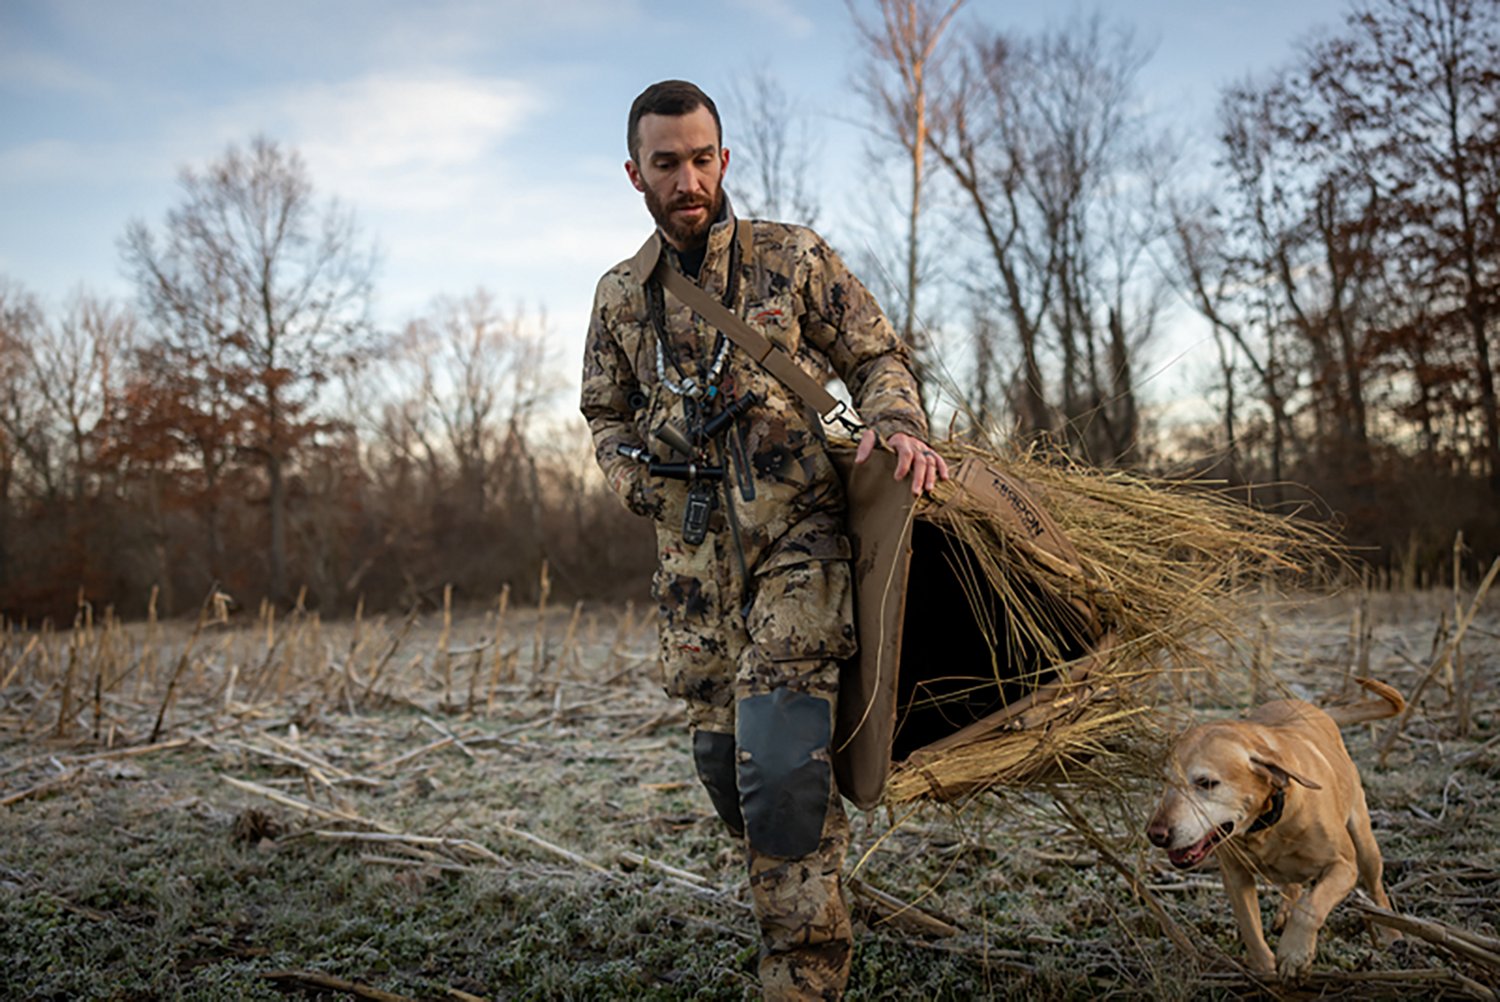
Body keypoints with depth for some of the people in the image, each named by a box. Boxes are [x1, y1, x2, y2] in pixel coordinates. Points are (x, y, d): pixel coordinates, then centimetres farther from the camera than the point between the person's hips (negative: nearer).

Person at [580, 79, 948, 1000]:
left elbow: (879, 354, 7)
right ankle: (808, 916, 30)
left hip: (800, 537, -4)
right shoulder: (621, 297, 13)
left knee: (780, 762, -16)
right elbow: (608, 416, 23)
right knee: (724, 761, 8)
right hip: (695, 556, 5)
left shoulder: (793, 257, 3)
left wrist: (897, 422, -14)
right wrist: (640, 479, 4)